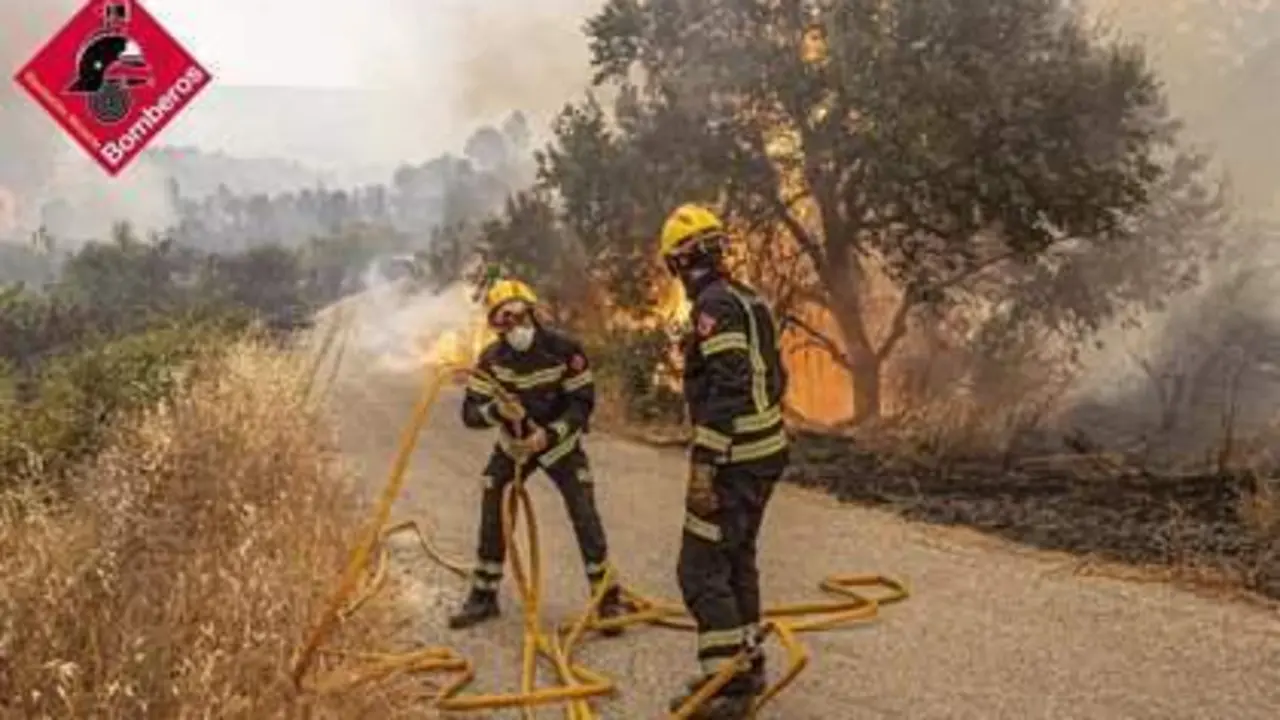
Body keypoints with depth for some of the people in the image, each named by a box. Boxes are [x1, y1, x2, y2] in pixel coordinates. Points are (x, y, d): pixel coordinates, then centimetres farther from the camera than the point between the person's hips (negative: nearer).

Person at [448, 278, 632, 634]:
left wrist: (550, 434, -32)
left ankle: (608, 598, -1)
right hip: (512, 445, 3)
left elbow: (583, 402, -18)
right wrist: (497, 410, -39)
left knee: (585, 516, -12)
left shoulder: (564, 350, -23)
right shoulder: (491, 359, -16)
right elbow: (470, 413, -17)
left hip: (560, 443, -2)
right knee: (492, 518, 2)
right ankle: (483, 597, 18)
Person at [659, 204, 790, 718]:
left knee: (701, 570, -4)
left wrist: (703, 465, -24)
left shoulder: (715, 305, -17)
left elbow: (726, 390, -24)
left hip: (734, 460, -10)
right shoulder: (749, 300, 12)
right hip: (764, 451, 10)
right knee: (737, 559, 20)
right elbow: (773, 378, 17)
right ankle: (745, 664, 29)